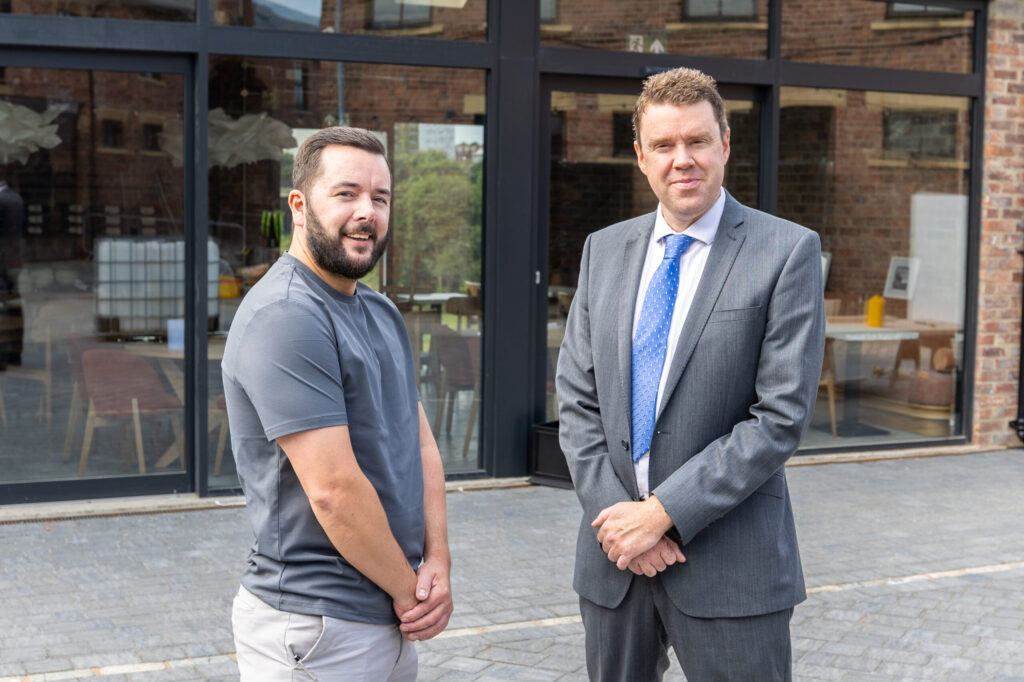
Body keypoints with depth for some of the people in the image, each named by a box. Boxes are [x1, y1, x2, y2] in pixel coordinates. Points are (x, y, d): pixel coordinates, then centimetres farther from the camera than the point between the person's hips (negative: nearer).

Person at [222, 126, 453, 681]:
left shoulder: (382, 312, 12)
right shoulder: (284, 317, -19)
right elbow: (333, 489, -22)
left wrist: (437, 563, -2)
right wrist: (408, 589, -11)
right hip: (320, 633, -8)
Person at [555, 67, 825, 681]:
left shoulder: (787, 252, -7)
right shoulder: (604, 250, 8)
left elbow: (782, 416, -12)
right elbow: (578, 400, 6)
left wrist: (663, 512, -14)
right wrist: (614, 513, -8)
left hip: (730, 564, -4)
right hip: (614, 559, 4)